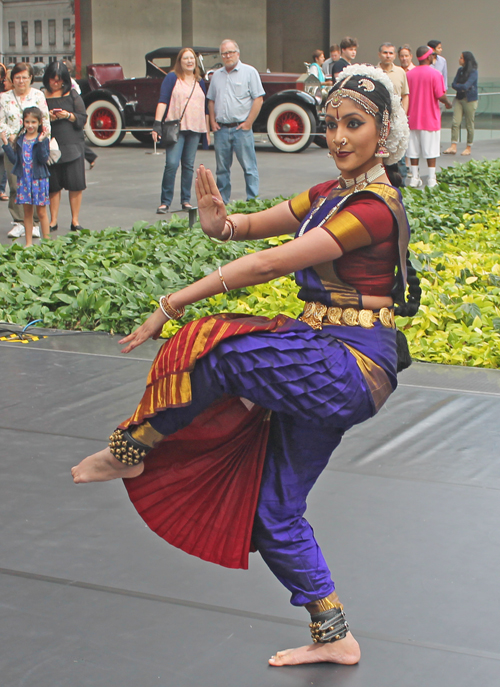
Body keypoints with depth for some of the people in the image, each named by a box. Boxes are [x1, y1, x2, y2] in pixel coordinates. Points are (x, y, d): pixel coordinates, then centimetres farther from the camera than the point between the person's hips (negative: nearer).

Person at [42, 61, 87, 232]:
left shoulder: (72, 95, 7)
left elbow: (83, 118, 5)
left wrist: (68, 116, -11)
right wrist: (47, 118, -11)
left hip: (72, 144, 0)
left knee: (75, 184, -2)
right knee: (53, 185, 2)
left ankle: (75, 220, 6)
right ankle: (53, 220, 11)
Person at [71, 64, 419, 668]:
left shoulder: (373, 208, -17)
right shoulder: (334, 194, 13)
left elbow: (271, 264, -21)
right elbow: (257, 227, 11)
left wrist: (172, 305, -19)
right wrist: (222, 223, -15)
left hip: (352, 367, -10)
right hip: (320, 369, 10)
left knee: (216, 350, -27)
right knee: (276, 510, 13)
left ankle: (129, 452, -6)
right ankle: (334, 637, 24)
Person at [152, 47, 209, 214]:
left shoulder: (200, 82, 15)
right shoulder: (172, 78, 2)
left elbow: (205, 108, 18)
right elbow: (163, 101, -6)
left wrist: (207, 131, 15)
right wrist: (157, 123, -16)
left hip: (195, 129, 4)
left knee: (189, 165, 5)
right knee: (172, 164, -13)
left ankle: (186, 200, 12)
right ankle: (165, 202, -8)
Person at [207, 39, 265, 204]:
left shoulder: (249, 72, 0)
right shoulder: (217, 75, 14)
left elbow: (258, 99, -5)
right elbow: (211, 100, 19)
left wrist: (248, 123, -10)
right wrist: (213, 122, 5)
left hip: (241, 128, -4)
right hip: (221, 129, 4)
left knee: (249, 167, -4)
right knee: (222, 168, 8)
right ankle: (221, 202, 14)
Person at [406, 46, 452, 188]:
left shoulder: (409, 74, 2)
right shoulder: (435, 74, -12)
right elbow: (441, 96, -15)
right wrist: (448, 103, 5)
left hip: (413, 118, 4)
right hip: (430, 118, -4)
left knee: (414, 149, 8)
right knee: (431, 149, 1)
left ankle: (415, 178, 11)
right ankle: (432, 179, 2)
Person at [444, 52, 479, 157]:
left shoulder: (473, 72, -10)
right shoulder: (460, 70, 10)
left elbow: (466, 86, -19)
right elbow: (454, 84, 6)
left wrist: (458, 86, -2)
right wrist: (462, 87, -11)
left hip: (470, 100, -6)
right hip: (459, 99, 6)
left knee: (469, 125, 2)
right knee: (455, 122, -6)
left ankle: (468, 148, 12)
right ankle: (453, 147, -8)